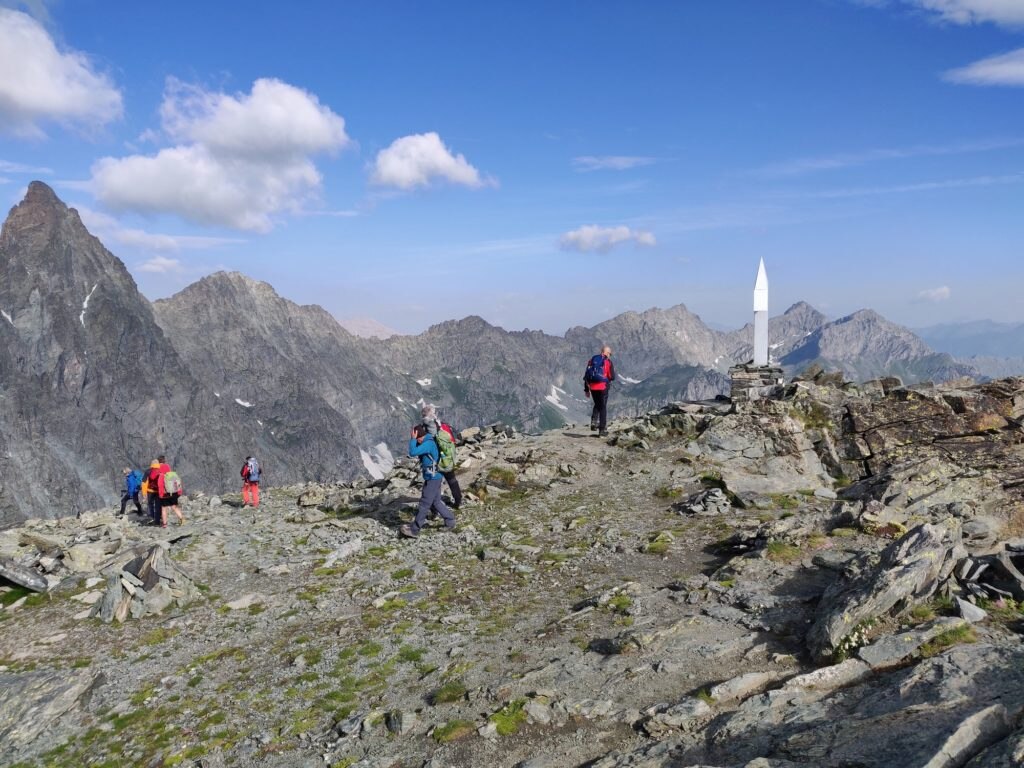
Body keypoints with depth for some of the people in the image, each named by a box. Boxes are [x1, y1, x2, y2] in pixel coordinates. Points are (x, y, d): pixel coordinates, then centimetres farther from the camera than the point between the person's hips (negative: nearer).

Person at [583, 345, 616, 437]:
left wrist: (586, 389, 15)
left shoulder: (592, 360, 10)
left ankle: (594, 422, 6)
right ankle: (602, 430, 7)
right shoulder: (608, 362, -4)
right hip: (603, 387, -4)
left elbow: (586, 376, 10)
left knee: (597, 405, 24)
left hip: (592, 387, 4)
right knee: (603, 408, 6)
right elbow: (612, 377, -6)